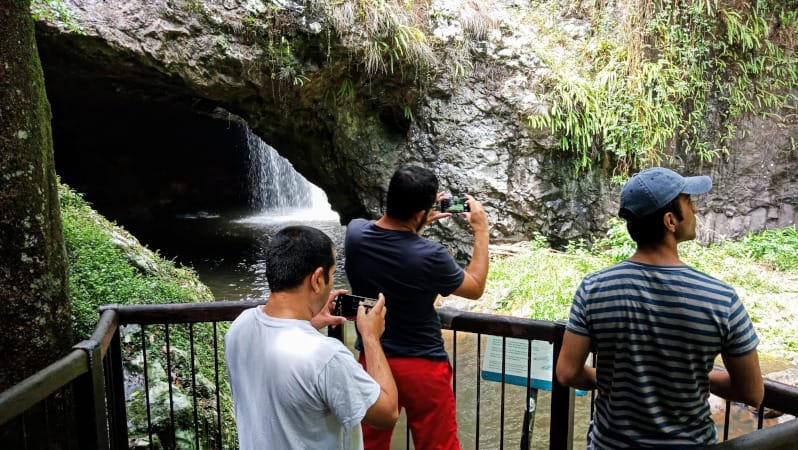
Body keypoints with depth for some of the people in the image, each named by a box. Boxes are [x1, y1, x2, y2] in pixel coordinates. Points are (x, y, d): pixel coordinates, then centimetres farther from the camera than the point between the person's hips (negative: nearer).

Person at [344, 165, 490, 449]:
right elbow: (475, 288, -5)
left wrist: (417, 223, 9)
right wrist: (481, 231, 1)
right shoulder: (430, 256, -25)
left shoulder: (354, 232, -11)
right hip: (422, 367, -4)